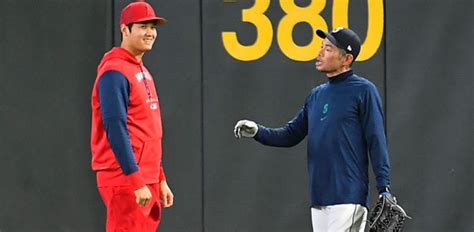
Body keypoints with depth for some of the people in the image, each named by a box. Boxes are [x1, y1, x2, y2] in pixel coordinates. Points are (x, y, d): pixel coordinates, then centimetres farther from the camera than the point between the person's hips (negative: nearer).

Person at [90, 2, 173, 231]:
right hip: (124, 179, -9)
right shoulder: (114, 72, -12)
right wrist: (136, 182, -22)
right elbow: (116, 130, -19)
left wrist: (160, 179, 19)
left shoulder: (143, 71, 17)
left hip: (147, 180, 9)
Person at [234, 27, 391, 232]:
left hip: (348, 197, -7)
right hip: (319, 198, 8)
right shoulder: (316, 95, 17)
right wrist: (257, 131, 3)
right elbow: (291, 135, 20)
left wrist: (384, 189, -14)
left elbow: (376, 141, -9)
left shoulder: (363, 90, -4)